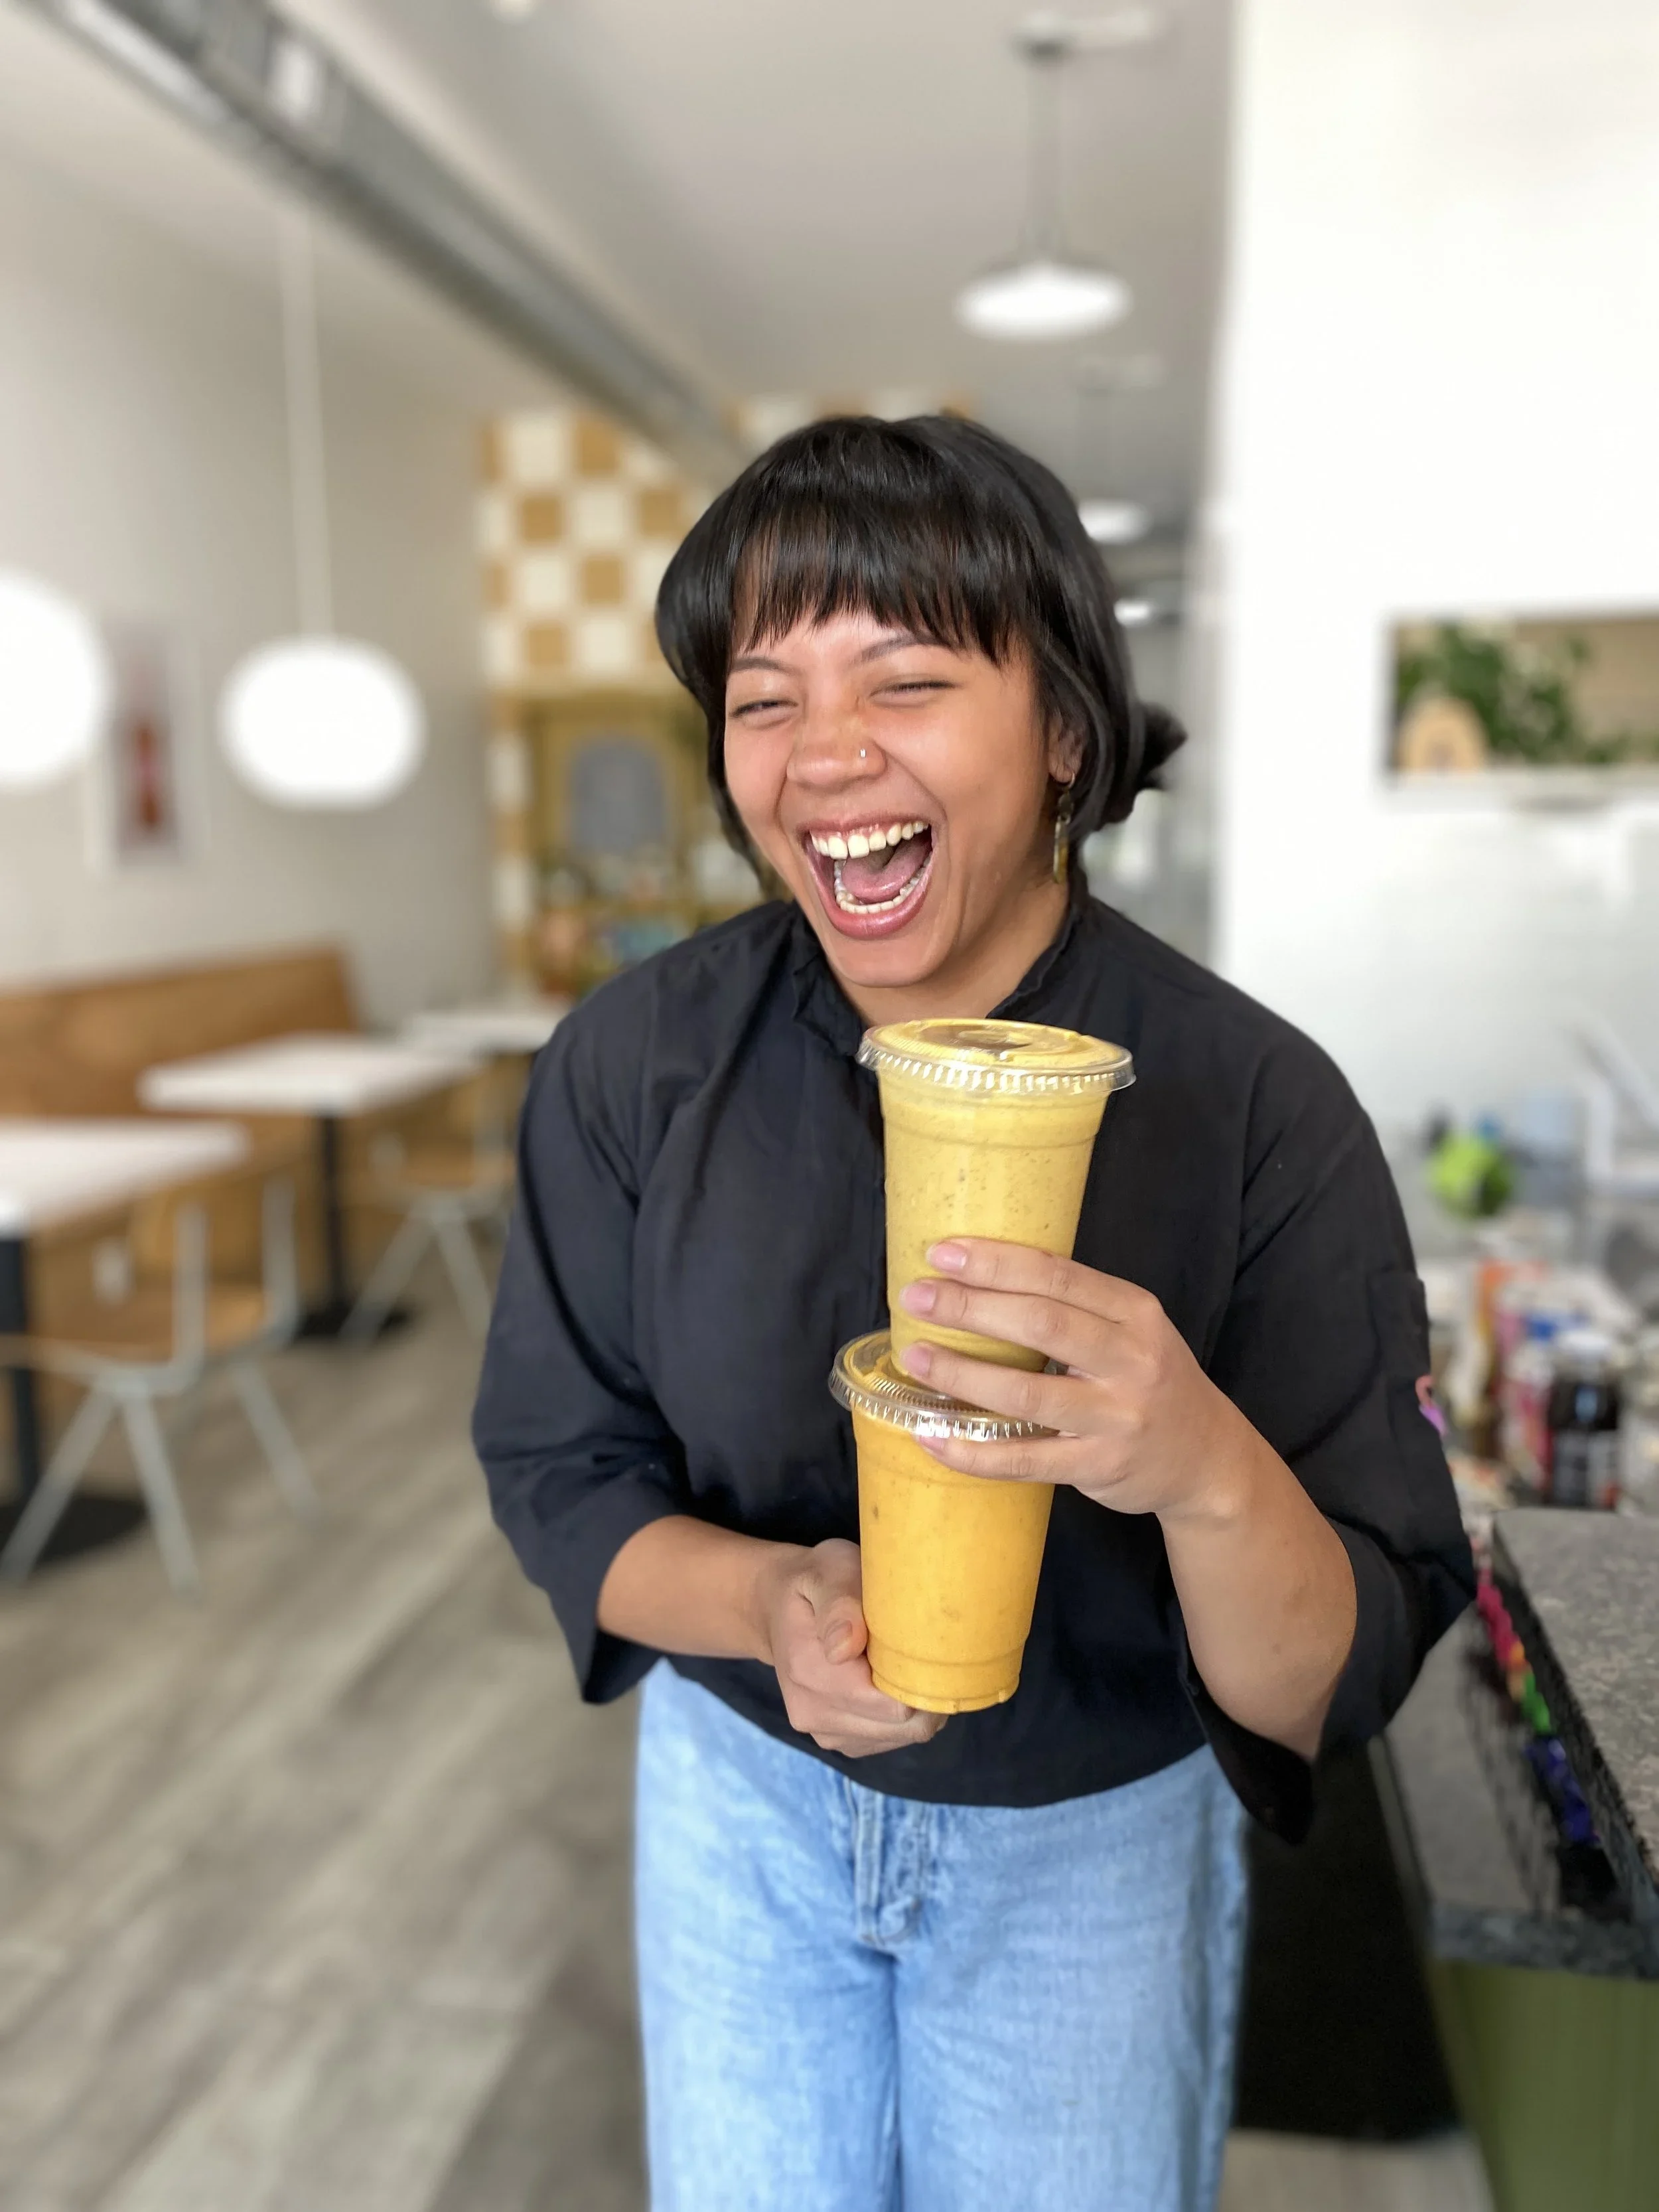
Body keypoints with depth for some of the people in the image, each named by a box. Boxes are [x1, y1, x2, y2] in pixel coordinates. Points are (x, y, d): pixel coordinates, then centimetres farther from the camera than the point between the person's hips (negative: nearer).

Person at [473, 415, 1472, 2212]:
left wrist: (1209, 1470, -41)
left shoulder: (1259, 1109, -23)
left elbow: (1329, 1695, -20)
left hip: (1095, 1842, -1)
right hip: (740, 1796, 2)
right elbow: (557, 1477, -9)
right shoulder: (630, 1064, -16)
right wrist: (768, 1600, -28)